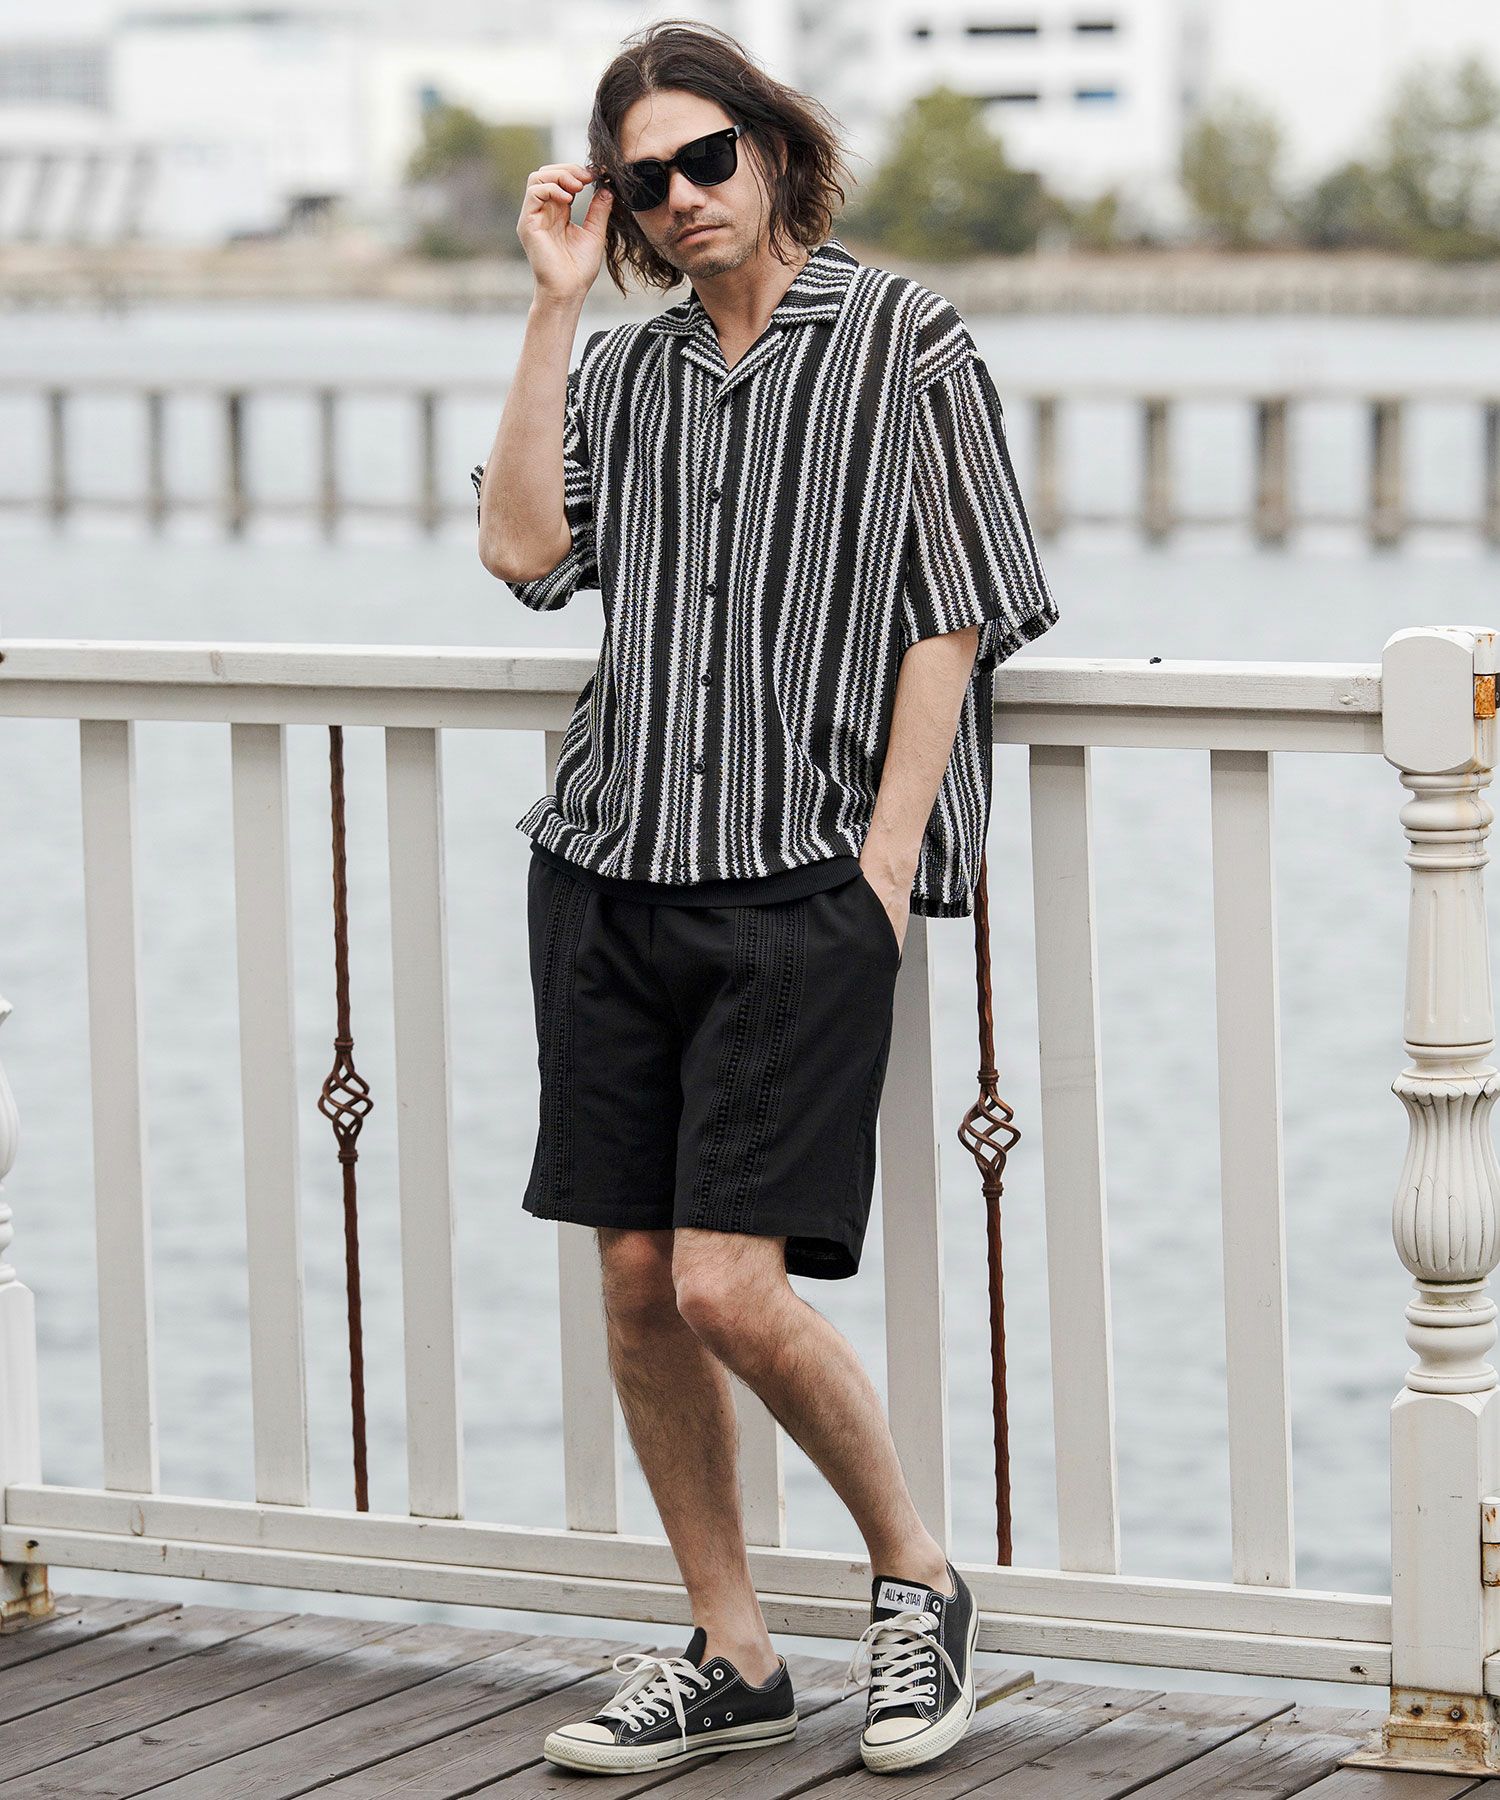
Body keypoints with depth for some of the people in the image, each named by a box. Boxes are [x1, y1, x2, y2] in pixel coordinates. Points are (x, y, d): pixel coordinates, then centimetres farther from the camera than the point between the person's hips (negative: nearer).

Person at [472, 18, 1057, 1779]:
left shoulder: (903, 339, 1)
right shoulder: (626, 367, 14)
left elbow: (950, 621, -2)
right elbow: (521, 547, -1)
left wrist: (886, 865, -9)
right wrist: (554, 306, 0)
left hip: (803, 881, -5)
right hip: (610, 865, 5)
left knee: (729, 1285, -13)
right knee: (635, 1278, 4)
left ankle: (916, 1573, 10)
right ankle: (728, 1657, 16)